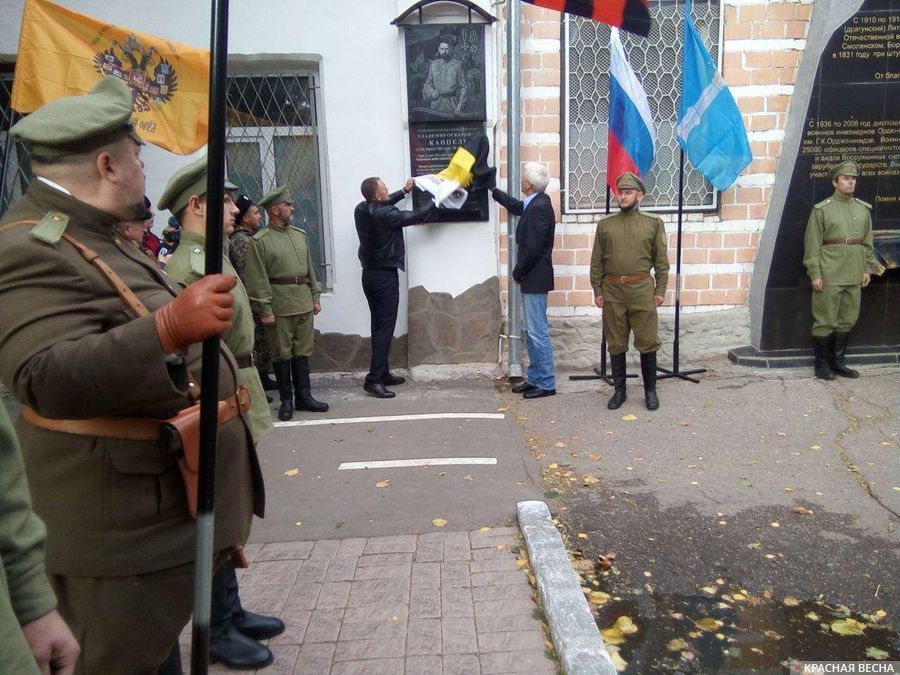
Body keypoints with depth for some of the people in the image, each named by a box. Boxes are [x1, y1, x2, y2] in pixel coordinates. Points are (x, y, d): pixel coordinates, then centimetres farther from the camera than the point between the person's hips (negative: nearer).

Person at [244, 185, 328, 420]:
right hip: (279, 306, -5)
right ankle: (286, 400, 15)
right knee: (282, 354, 4)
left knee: (303, 351, 10)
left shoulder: (300, 235, 13)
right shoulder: (260, 241, -6)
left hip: (304, 303, 5)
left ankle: (303, 396, 19)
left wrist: (315, 298, 13)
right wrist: (265, 310, -13)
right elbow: (257, 280, -9)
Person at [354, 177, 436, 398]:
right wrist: (436, 200, 6)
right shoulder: (385, 215, -20)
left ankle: (383, 373, 22)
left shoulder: (361, 209, 2)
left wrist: (404, 191, 27)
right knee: (385, 327, -7)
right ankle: (374, 380, -9)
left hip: (369, 274, 9)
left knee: (379, 326, 14)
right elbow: (417, 216, -9)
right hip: (385, 276, -9)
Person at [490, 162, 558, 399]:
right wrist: (493, 190, 35)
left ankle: (546, 383, 6)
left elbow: (532, 250, -23)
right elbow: (517, 206, 31)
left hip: (535, 279, -10)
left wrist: (517, 273, -10)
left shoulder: (539, 208, -20)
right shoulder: (536, 202, 9)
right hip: (532, 279, 10)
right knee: (532, 331, 15)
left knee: (538, 332, -3)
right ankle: (535, 378, 25)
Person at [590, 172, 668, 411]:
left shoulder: (654, 224, 3)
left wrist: (660, 289, -2)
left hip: (642, 289, -1)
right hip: (612, 291, 1)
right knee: (616, 344, 7)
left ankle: (650, 390, 18)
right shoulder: (605, 225, 6)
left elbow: (661, 260, 4)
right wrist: (597, 290, 1)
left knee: (648, 342, 3)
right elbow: (596, 261, 6)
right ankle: (619, 391, 19)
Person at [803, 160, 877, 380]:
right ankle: (821, 364, 10)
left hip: (854, 276, 5)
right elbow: (812, 244, -6)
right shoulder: (821, 209, -2)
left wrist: (868, 268, 9)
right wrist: (814, 273, -11)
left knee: (847, 320, 10)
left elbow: (868, 242, 16)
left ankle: (838, 362, 22)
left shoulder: (864, 209, 13)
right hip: (829, 276, -5)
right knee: (825, 321, -1)